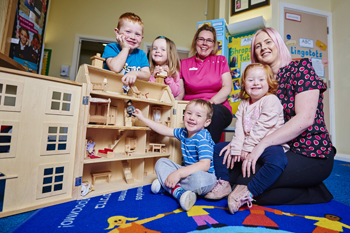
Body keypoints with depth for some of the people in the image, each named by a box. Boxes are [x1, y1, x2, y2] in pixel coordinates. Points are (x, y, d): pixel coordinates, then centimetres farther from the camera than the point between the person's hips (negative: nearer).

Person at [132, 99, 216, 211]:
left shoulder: (202, 138, -22)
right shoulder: (183, 132, 2)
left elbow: (205, 165, -31)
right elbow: (165, 130, 12)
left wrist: (179, 173, -36)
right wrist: (143, 118, 17)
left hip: (204, 176, -7)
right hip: (189, 171, 8)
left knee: (198, 179, -41)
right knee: (161, 162, 2)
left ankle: (166, 185, -15)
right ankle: (178, 190, -22)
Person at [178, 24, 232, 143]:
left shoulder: (220, 60, 15)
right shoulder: (184, 64, 15)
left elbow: (227, 87, 1)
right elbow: (180, 93, 7)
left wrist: (212, 101, -17)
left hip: (219, 109, 0)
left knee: (214, 111, -35)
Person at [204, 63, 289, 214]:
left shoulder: (271, 100, -8)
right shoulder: (243, 104, 10)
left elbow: (262, 127, -17)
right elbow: (239, 129, -1)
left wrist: (247, 148, -18)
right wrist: (236, 148, -14)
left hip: (268, 144, -6)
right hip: (247, 145, 6)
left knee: (277, 160, -38)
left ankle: (249, 192, -30)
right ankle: (224, 184, 4)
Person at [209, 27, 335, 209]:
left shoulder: (301, 67, -7)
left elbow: (305, 119, -20)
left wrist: (262, 144, -27)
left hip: (311, 155, -6)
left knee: (247, 178, -23)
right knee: (219, 150, -2)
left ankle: (316, 193, 0)